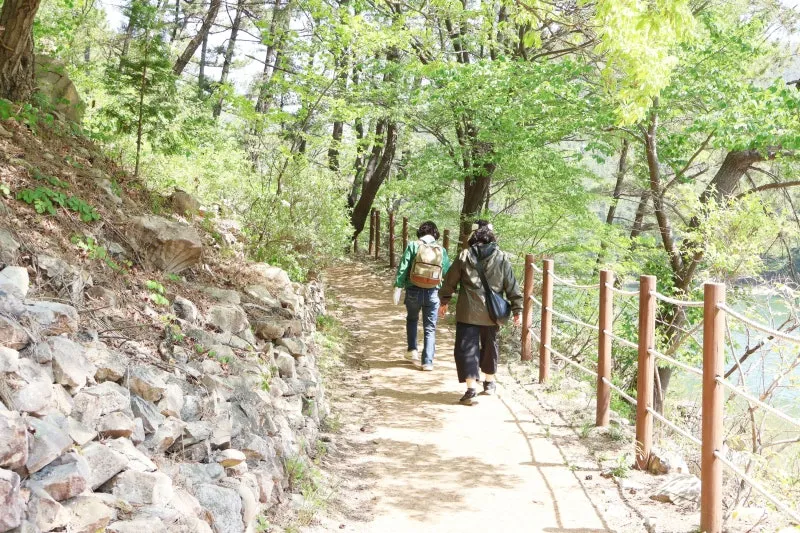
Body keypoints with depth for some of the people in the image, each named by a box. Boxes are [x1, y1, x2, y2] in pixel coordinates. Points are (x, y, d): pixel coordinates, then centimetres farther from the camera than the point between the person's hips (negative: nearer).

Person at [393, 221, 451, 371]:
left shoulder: (413, 246, -5)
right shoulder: (441, 250, 1)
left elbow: (403, 268, -10)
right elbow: (448, 272, 5)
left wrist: (398, 287, -8)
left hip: (414, 291, -1)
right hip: (433, 293, 1)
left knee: (412, 319, 26)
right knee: (430, 328, 9)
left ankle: (412, 350, 20)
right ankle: (428, 361, 4)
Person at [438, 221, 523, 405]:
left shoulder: (464, 256, -4)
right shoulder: (501, 259, -2)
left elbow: (450, 281, 5)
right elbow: (512, 287, -1)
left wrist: (444, 301, 19)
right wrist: (517, 309, 7)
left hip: (468, 313, -2)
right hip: (491, 314, 2)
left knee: (466, 348, 1)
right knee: (489, 347, 20)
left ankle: (471, 389, -8)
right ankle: (489, 383, 36)